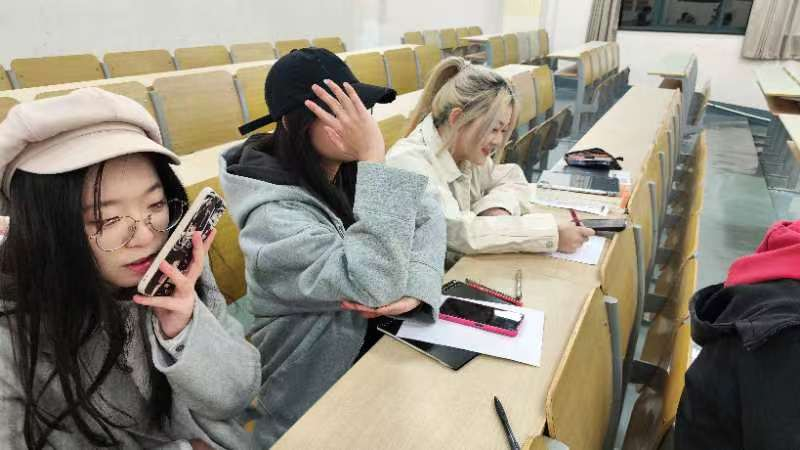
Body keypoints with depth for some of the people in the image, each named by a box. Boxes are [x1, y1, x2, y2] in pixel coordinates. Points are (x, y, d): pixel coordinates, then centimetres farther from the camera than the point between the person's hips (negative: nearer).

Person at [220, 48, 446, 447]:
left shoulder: (346, 172, -2)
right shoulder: (274, 217, -26)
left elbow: (428, 215, -7)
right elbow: (375, 285, -34)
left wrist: (415, 286, -26)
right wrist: (373, 158, -35)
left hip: (373, 339, 7)